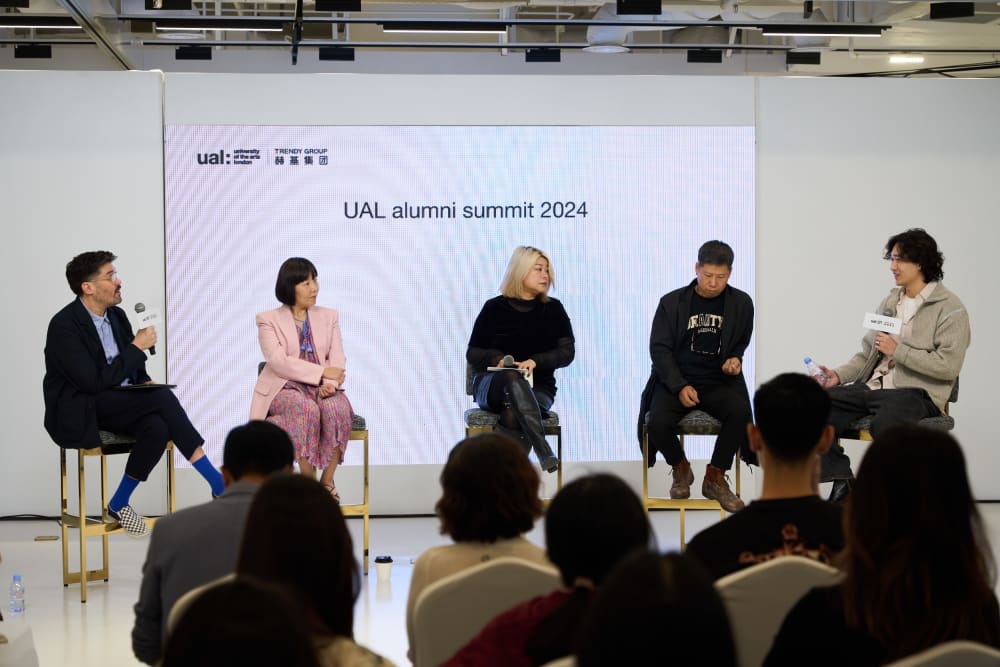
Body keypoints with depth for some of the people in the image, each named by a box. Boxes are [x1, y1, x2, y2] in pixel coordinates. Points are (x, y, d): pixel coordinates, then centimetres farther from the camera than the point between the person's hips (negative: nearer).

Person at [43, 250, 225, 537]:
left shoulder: (117, 316, 9)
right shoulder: (63, 326, -15)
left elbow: (134, 370, 21)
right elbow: (94, 382, -22)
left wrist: (146, 382, -4)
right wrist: (137, 347, -16)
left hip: (120, 405, 7)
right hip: (79, 412, -7)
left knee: (157, 427, -27)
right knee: (162, 396, -27)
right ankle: (217, 482, -22)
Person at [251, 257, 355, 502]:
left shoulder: (328, 316, 16)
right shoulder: (268, 320, 5)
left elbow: (337, 359, 5)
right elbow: (278, 362, -10)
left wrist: (331, 383, -18)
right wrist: (322, 372, -18)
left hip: (321, 389, 3)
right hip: (284, 389, -3)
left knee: (337, 407, -33)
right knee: (307, 408, -38)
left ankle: (327, 481, -26)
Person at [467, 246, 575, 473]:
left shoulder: (553, 309, 8)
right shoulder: (495, 308, 4)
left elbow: (567, 352, 1)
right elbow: (473, 353, 6)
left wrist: (535, 361, -17)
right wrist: (497, 359, -16)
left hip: (537, 388, 1)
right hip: (492, 384, -1)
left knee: (513, 415, -36)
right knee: (513, 380, -39)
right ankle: (544, 453, -53)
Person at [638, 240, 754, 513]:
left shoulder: (741, 303, 5)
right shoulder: (672, 302, 0)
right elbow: (659, 348, -2)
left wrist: (736, 358, -3)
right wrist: (680, 386, -14)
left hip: (719, 381, 1)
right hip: (676, 381, -1)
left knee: (740, 412, -32)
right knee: (658, 424, -29)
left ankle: (715, 478, -10)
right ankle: (680, 468, 6)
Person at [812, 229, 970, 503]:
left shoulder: (950, 308, -2)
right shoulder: (890, 302, 20)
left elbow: (948, 366, -12)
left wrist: (898, 351, -11)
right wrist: (839, 375, 5)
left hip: (916, 391, -7)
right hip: (873, 386, 7)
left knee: (885, 423, -40)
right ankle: (842, 481, -9)